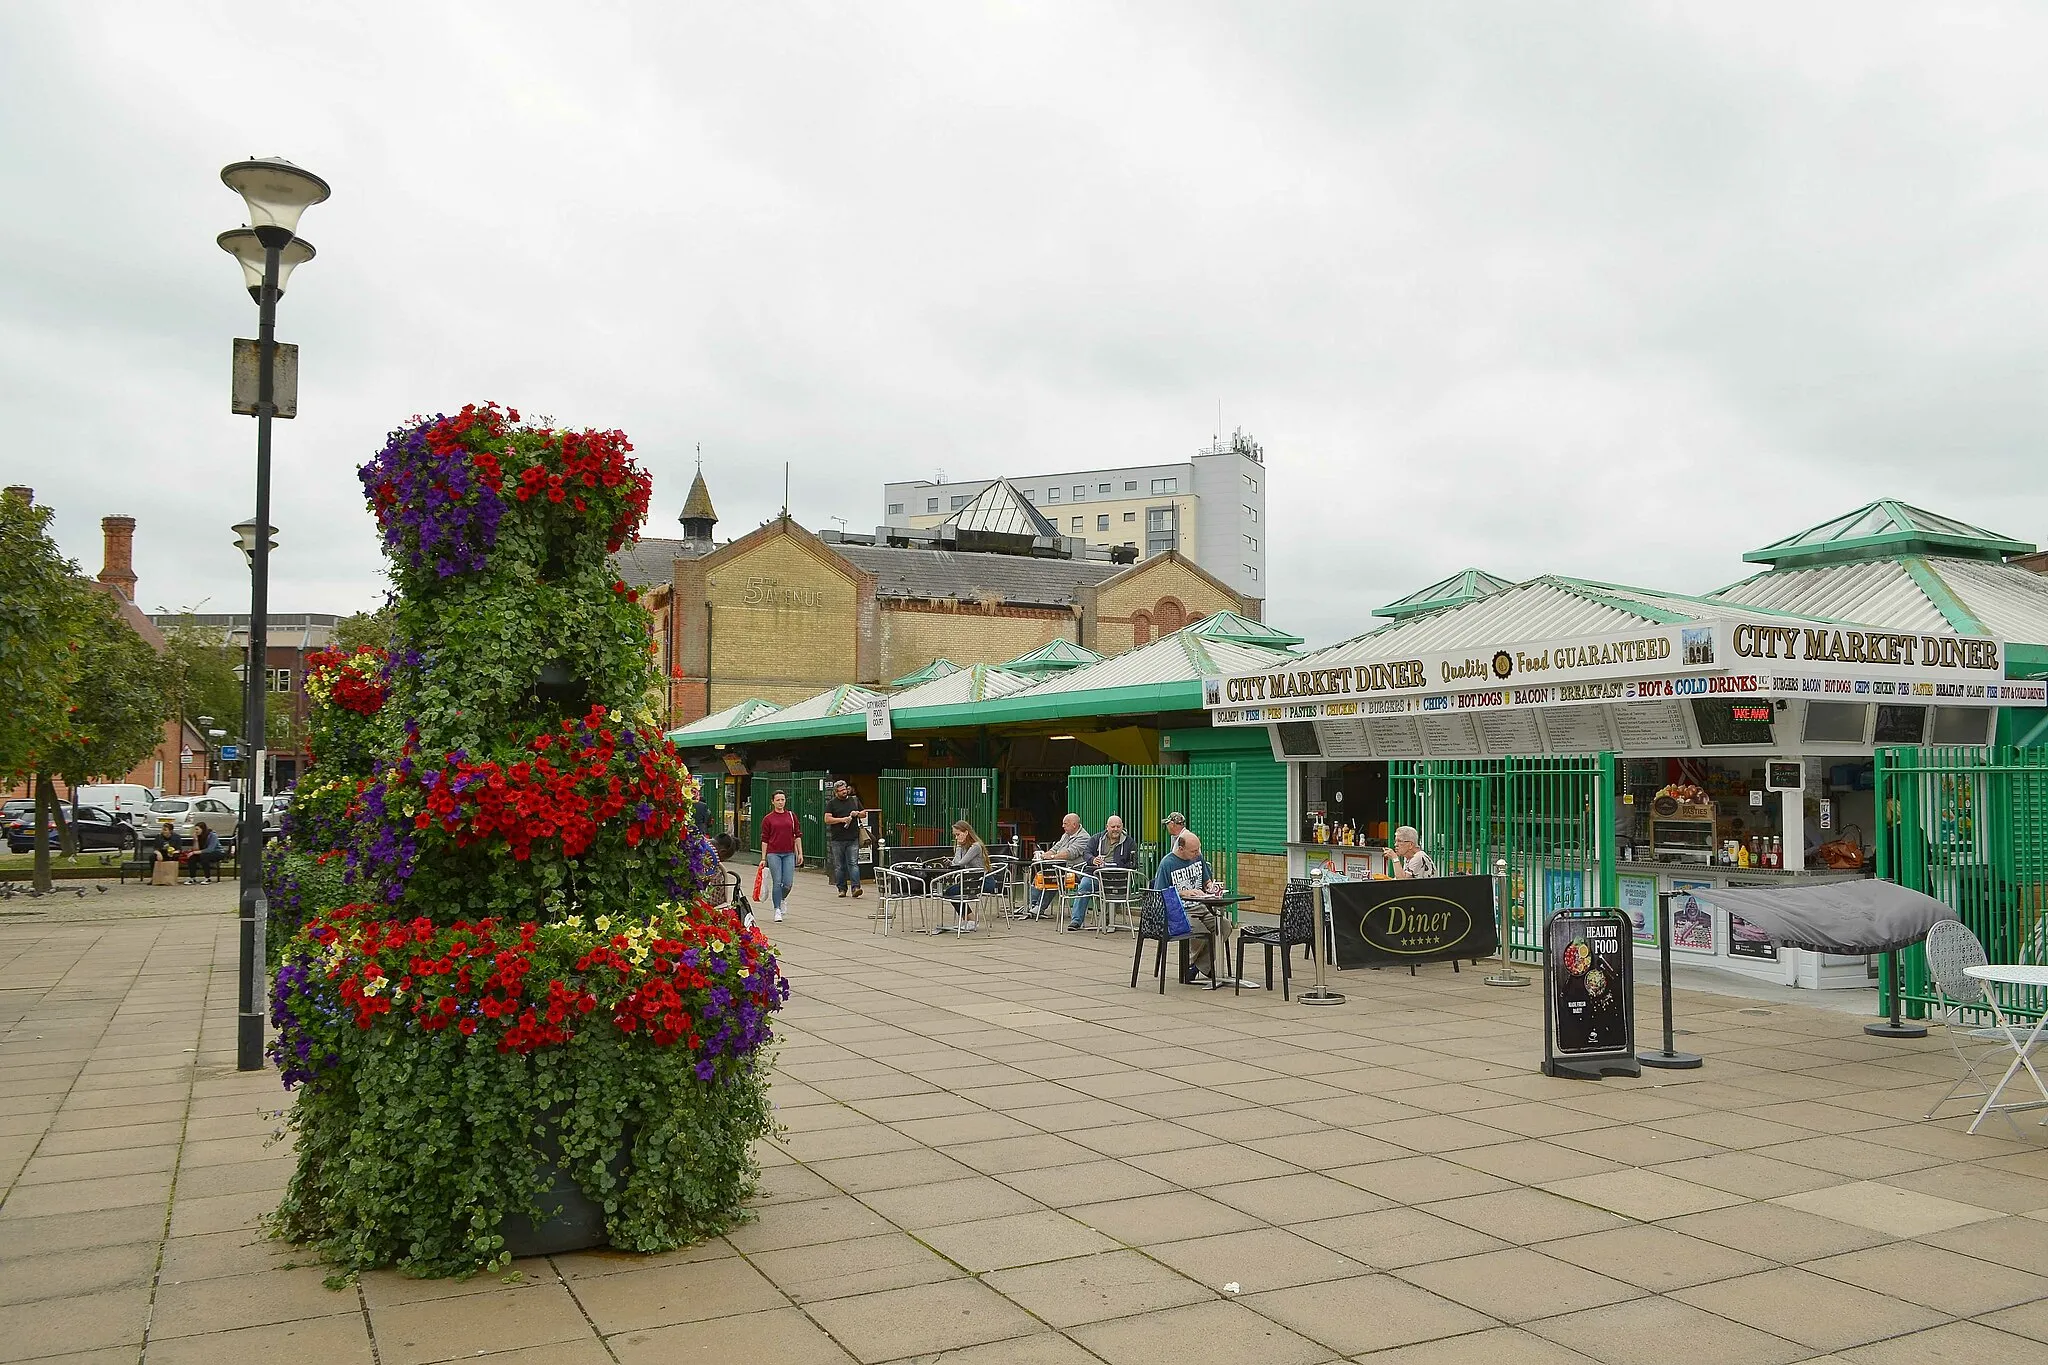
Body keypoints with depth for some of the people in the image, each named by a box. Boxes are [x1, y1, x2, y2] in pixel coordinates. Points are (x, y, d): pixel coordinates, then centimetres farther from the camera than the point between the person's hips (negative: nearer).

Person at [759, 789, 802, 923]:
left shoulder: (791, 815, 9)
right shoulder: (768, 819, 3)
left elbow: (797, 835, 10)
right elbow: (764, 840, 4)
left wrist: (800, 853, 5)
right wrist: (763, 858, 1)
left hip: (789, 853, 2)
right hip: (773, 853, -2)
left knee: (788, 883, -3)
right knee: (777, 882, -6)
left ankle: (782, 899, 29)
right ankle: (777, 910, 5)